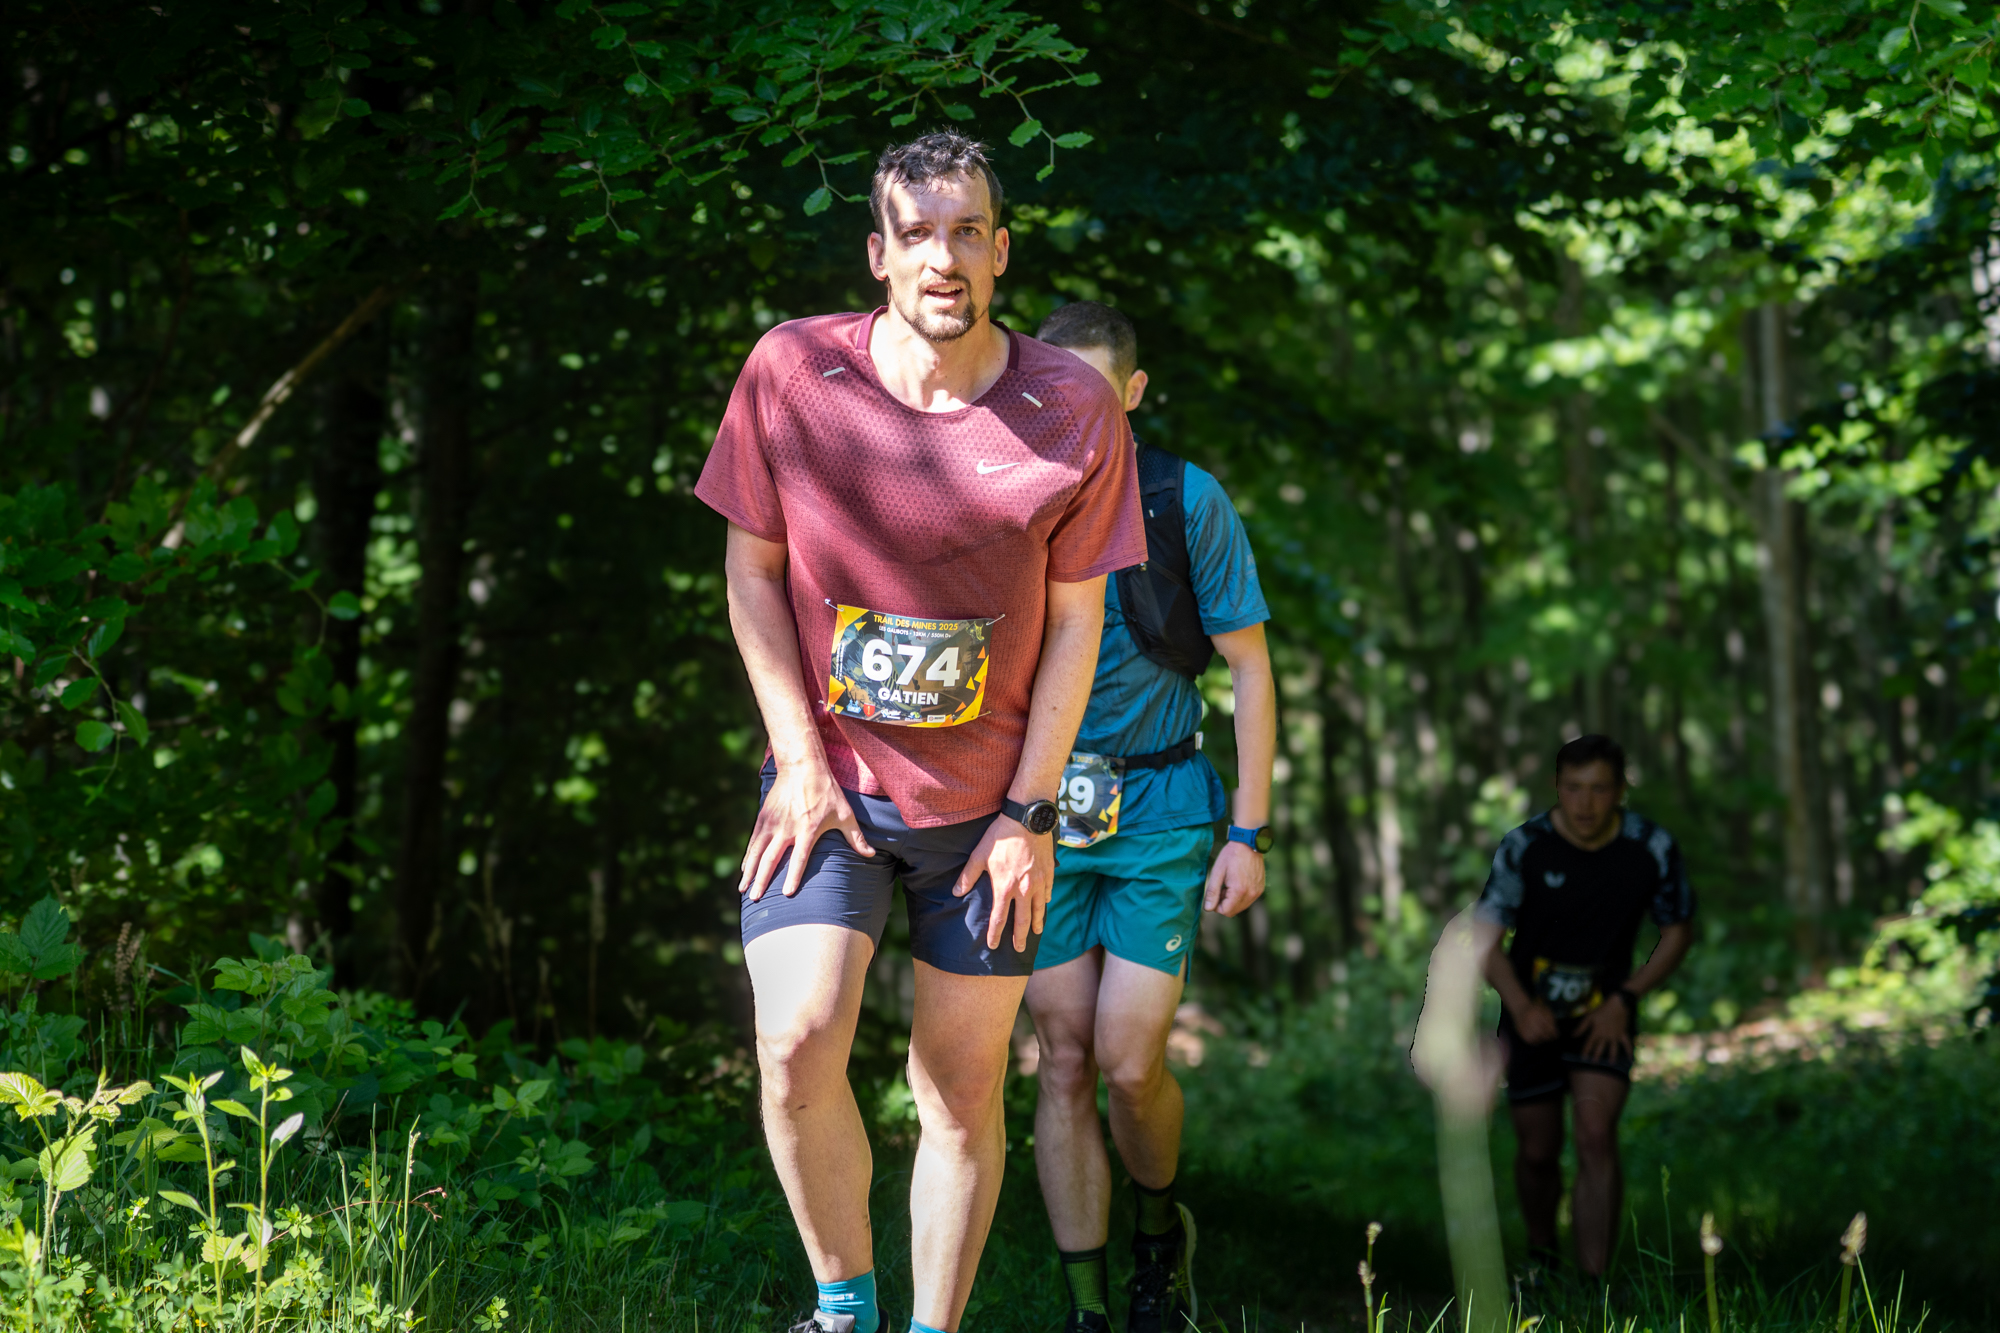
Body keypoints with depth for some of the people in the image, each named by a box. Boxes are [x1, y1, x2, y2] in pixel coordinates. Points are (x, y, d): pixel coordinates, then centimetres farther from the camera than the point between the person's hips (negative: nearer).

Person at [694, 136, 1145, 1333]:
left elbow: (1075, 619, -1)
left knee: (964, 1085, 5)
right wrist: (802, 762, -6)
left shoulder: (1070, 409, -8)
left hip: (989, 799, 1)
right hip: (830, 781, -1)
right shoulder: (793, 372, -8)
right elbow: (753, 569, 1)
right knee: (797, 1047, -17)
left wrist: (1029, 814, -5)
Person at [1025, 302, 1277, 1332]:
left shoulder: (1186, 502, -7)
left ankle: (1161, 1230, 23)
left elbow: (1250, 671, -1)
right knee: (1065, 1063, 1)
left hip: (1157, 807, -2)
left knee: (1129, 1064, -8)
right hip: (1041, 807, 2)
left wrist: (1249, 833, -5)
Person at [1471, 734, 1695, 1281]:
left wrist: (1625, 998, -9)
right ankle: (1541, 1255, 37)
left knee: (1597, 1136, -19)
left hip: (1604, 1012, 0)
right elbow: (1485, 936, -10)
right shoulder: (1525, 847, -17)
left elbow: (1678, 930, 2)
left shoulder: (1652, 848, -13)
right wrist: (1521, 1008, -26)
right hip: (1534, 1015, 0)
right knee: (1537, 1152, 8)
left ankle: (1594, 1285, -18)